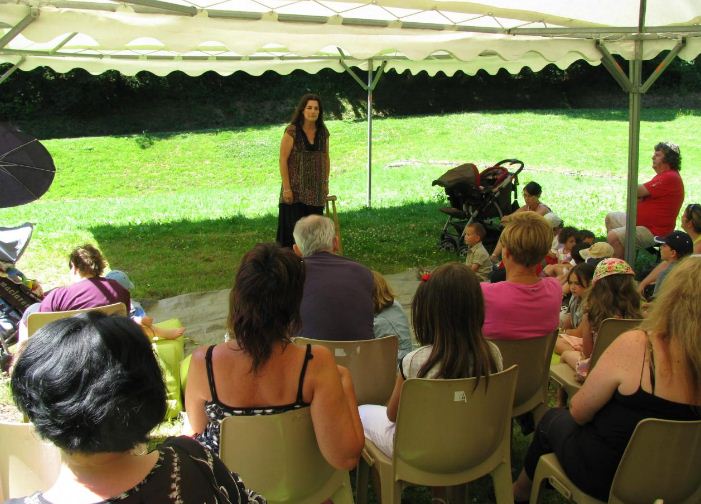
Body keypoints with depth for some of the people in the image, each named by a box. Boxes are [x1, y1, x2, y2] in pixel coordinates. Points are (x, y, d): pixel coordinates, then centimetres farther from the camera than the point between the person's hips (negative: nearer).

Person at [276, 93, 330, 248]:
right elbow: (283, 159, -10)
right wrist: (286, 187, -14)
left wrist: (326, 183, 12)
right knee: (295, 228, -4)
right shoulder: (292, 131, -8)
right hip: (296, 189, -4)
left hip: (316, 191, 5)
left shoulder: (323, 132, 7)